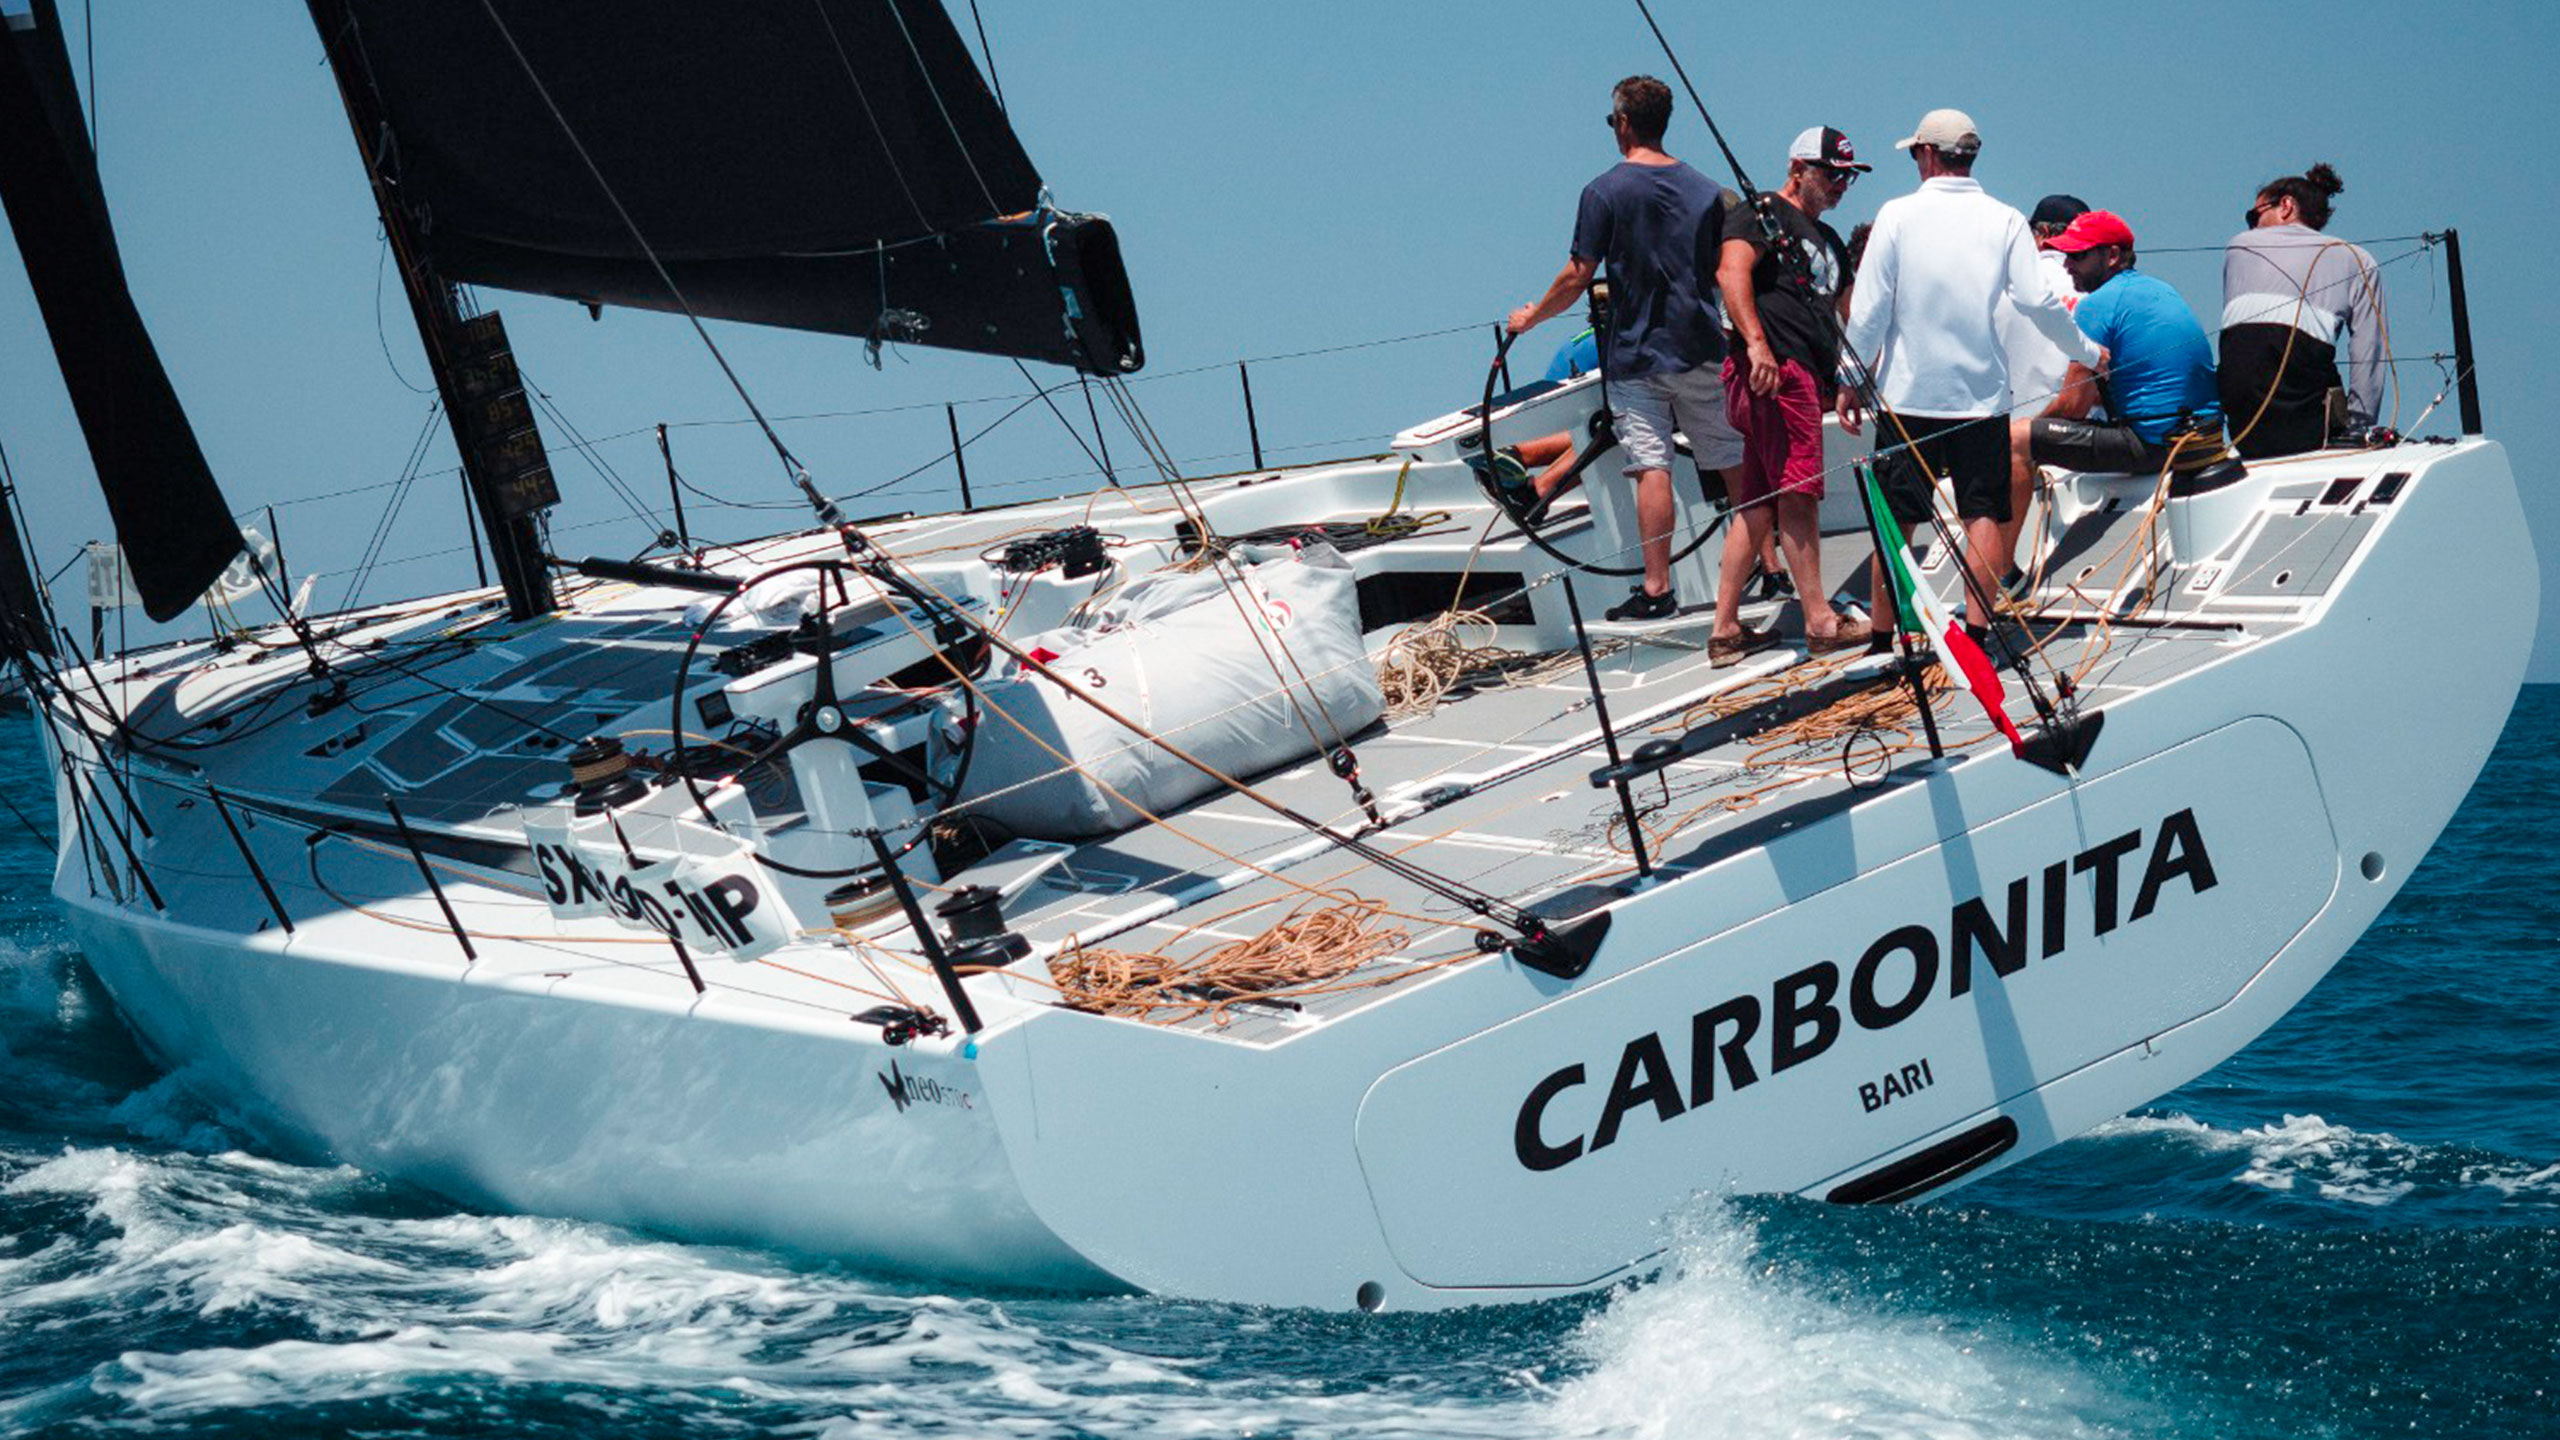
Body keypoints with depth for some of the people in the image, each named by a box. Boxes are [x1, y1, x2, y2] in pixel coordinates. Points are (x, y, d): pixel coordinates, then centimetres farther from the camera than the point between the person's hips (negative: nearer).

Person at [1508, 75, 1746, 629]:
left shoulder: (1605, 191, -8)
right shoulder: (1706, 191, 5)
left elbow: (1577, 278, -9)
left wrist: (1531, 317, 7)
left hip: (1635, 354, -4)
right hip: (1700, 351, 4)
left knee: (1651, 468, -6)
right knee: (1735, 464, 10)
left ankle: (1657, 589, -9)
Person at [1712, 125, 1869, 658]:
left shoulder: (1828, 240, 29)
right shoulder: (1761, 213, 0)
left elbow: (1849, 310, 34)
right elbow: (1731, 271, -16)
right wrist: (1756, 342, -26)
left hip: (1808, 375, 9)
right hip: (1772, 370, -9)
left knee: (1758, 502, 6)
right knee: (1798, 491, -12)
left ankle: (1725, 626, 7)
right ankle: (1819, 620, -13)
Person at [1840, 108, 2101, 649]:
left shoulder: (1897, 214, -2)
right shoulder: (2005, 220, 0)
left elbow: (1868, 308, -4)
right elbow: (2036, 300, -6)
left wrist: (1851, 380, 5)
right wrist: (2089, 353, 8)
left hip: (1907, 395, -1)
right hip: (1983, 395, 1)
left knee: (1895, 521, 5)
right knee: (1983, 516, 4)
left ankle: (1882, 640, 9)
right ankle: (1976, 635, -2)